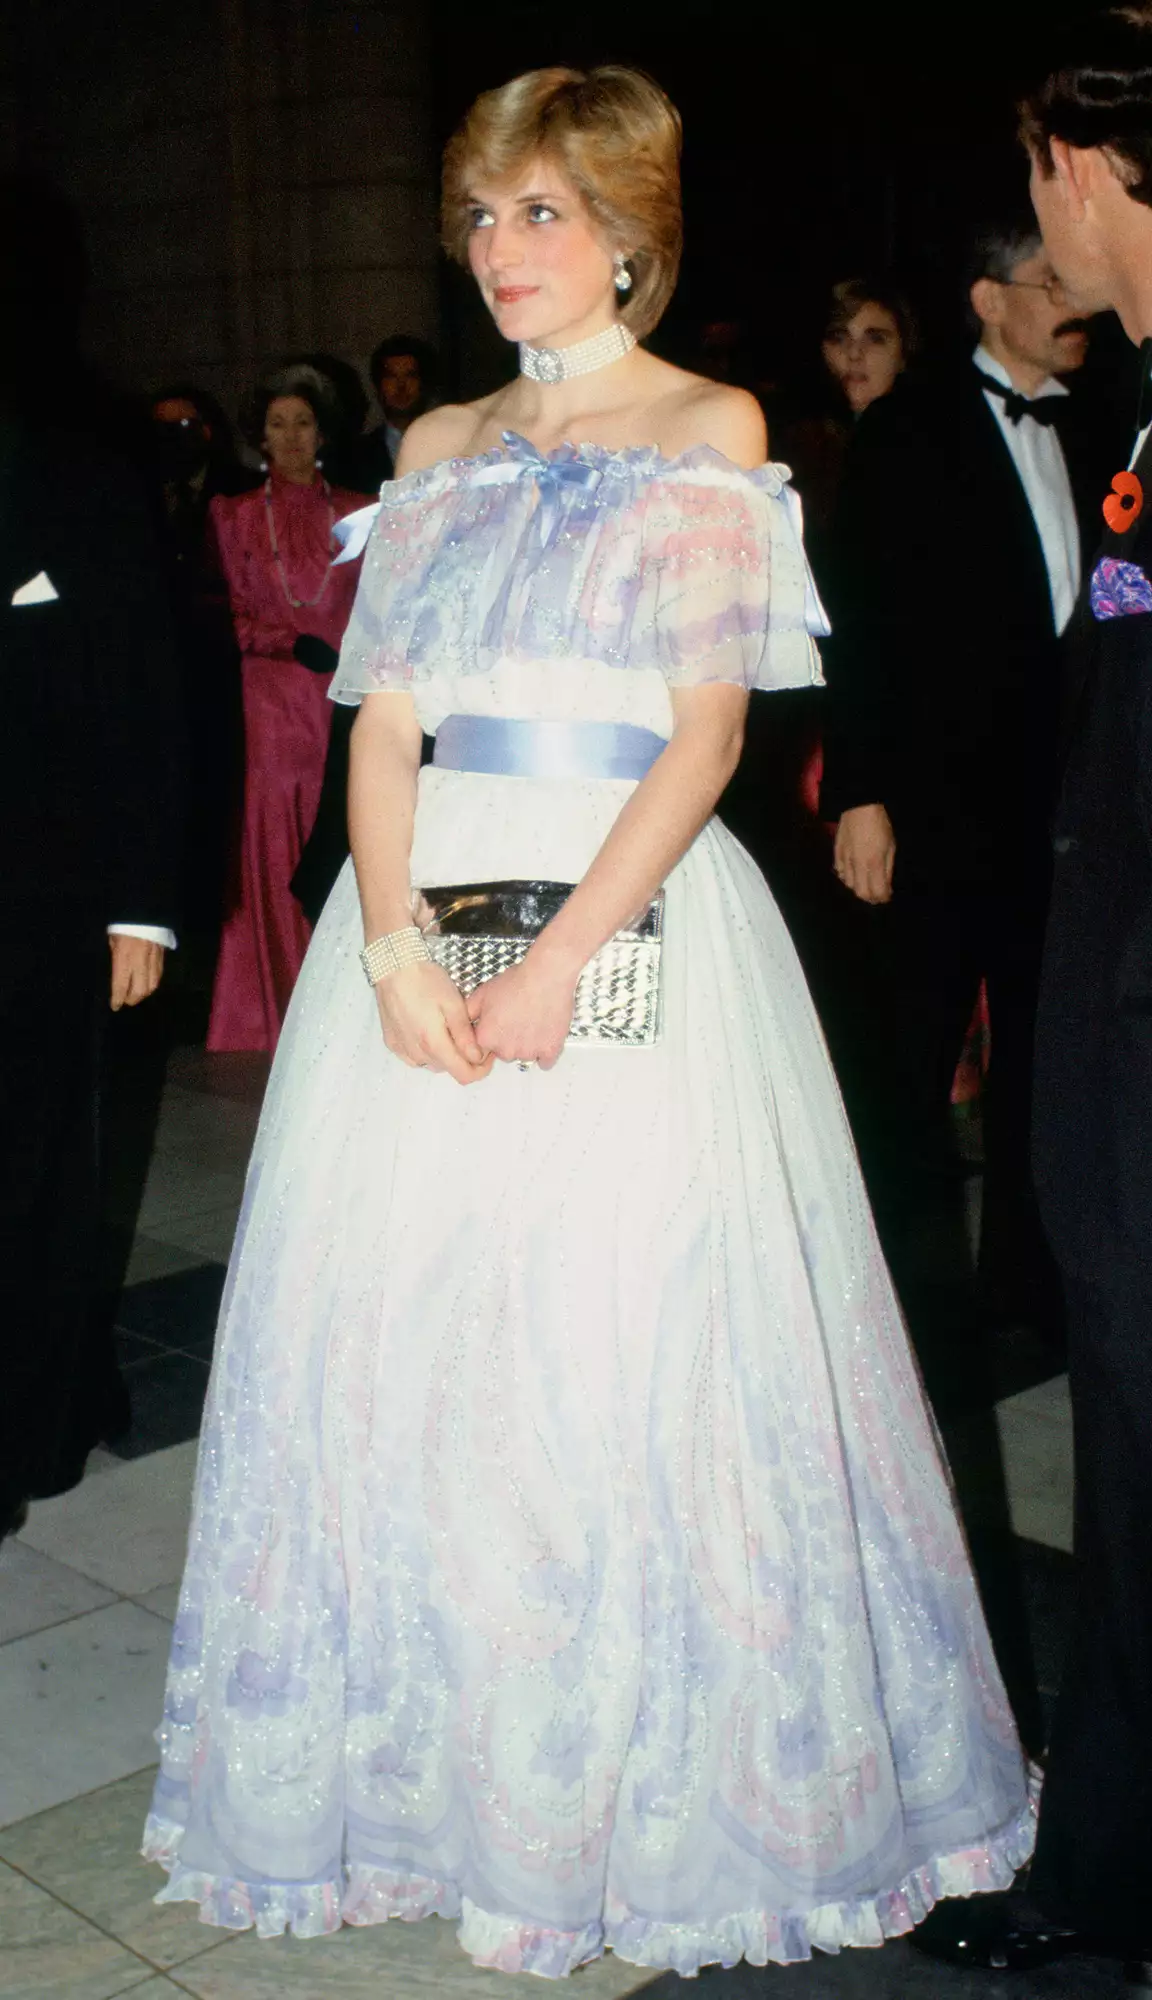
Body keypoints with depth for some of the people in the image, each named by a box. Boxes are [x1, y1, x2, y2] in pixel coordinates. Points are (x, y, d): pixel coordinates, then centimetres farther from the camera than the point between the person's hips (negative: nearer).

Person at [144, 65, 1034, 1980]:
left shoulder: (711, 429, 4)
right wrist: (394, 947, -9)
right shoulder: (439, 449, 15)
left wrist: (566, 953, -17)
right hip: (430, 912, 4)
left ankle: (644, 1791, 15)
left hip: (638, 918, -4)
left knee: (631, 1337, -4)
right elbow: (384, 716, 7)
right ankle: (439, 1768, 22)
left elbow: (707, 732, -6)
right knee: (402, 1327, 5)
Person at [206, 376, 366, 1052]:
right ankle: (273, 1013, 6)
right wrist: (292, 644, -10)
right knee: (272, 852, -2)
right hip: (269, 703, 0)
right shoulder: (238, 515, 8)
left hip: (341, 704, 1)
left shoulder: (354, 514, 9)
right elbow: (234, 616, 5)